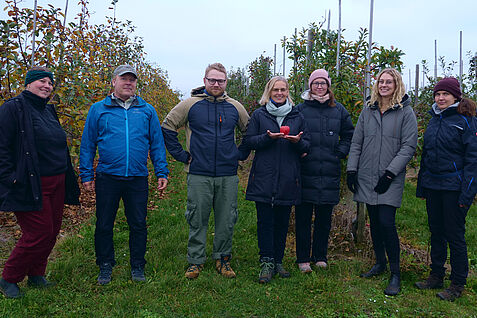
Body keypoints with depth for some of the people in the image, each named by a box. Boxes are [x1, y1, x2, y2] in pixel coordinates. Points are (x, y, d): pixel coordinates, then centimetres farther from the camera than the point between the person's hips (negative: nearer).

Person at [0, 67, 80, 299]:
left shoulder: (49, 110, 17)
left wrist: (66, 178, 18)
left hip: (56, 184, 8)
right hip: (32, 186, -8)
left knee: (52, 232, 12)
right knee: (39, 233, -6)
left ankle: (36, 275, 30)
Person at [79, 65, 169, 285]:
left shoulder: (147, 111, 9)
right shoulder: (98, 109, 6)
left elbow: (157, 144, 9)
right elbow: (87, 144, 7)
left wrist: (162, 173, 3)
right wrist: (86, 175, 2)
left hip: (138, 179, 1)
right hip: (107, 178, 0)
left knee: (138, 225, 9)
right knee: (104, 225, 10)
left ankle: (137, 266, 25)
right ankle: (105, 266, 28)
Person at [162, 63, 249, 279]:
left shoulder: (235, 107, 8)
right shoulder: (190, 104, 1)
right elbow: (167, 128, 6)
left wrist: (241, 154, 10)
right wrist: (181, 155, 0)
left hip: (228, 175, 2)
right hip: (199, 174, -2)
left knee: (227, 220, 9)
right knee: (197, 220, 5)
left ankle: (223, 259, 25)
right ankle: (195, 261, 20)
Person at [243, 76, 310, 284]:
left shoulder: (297, 116, 13)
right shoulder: (259, 115, 8)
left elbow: (307, 145, 12)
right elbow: (248, 141, 3)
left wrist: (298, 141, -11)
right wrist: (268, 138, -14)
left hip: (288, 179, 2)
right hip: (264, 177, -2)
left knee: (282, 221, 7)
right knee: (265, 220, -2)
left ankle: (278, 261, 20)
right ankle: (267, 262, 6)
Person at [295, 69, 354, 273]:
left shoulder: (338, 110, 11)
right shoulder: (300, 109, 4)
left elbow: (349, 135, 17)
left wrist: (340, 153, 5)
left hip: (330, 172, 2)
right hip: (305, 171, -2)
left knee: (324, 218, 10)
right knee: (303, 217, 2)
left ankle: (320, 256, 24)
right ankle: (303, 258, 14)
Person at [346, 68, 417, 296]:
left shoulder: (406, 112, -1)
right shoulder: (368, 110, 11)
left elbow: (408, 147, -6)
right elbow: (356, 143, 12)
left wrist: (390, 173, -13)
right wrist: (351, 170, 4)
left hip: (391, 180, -4)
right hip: (366, 177, 4)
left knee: (386, 223, -10)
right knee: (374, 221, 11)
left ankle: (395, 273, 5)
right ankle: (380, 263, 28)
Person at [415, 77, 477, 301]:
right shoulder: (434, 120, 13)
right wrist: (421, 185, 15)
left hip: (453, 187, -6)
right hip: (432, 186, 6)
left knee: (455, 235, 1)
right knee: (436, 232, 14)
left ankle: (457, 284, 15)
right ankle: (436, 276, 26)